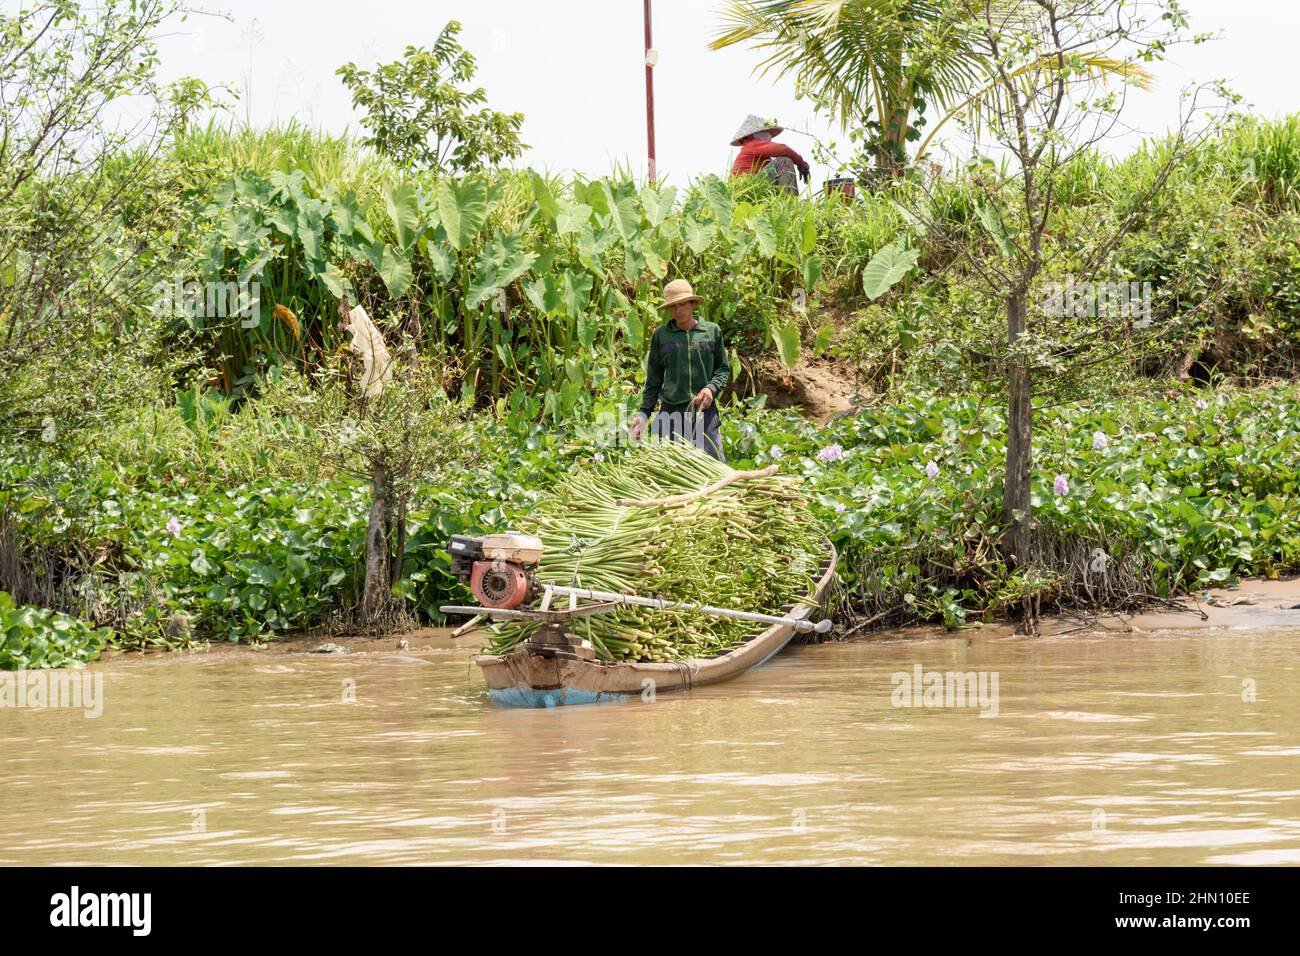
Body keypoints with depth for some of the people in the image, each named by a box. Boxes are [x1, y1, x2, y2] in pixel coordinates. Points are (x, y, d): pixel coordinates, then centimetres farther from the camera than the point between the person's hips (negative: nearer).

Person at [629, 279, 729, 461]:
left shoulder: (712, 331, 7)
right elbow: (653, 380, 12)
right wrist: (644, 412, 5)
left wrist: (711, 388, -7)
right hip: (670, 411, 1)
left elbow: (723, 370, 13)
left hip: (705, 411, 0)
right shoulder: (661, 335, 7)